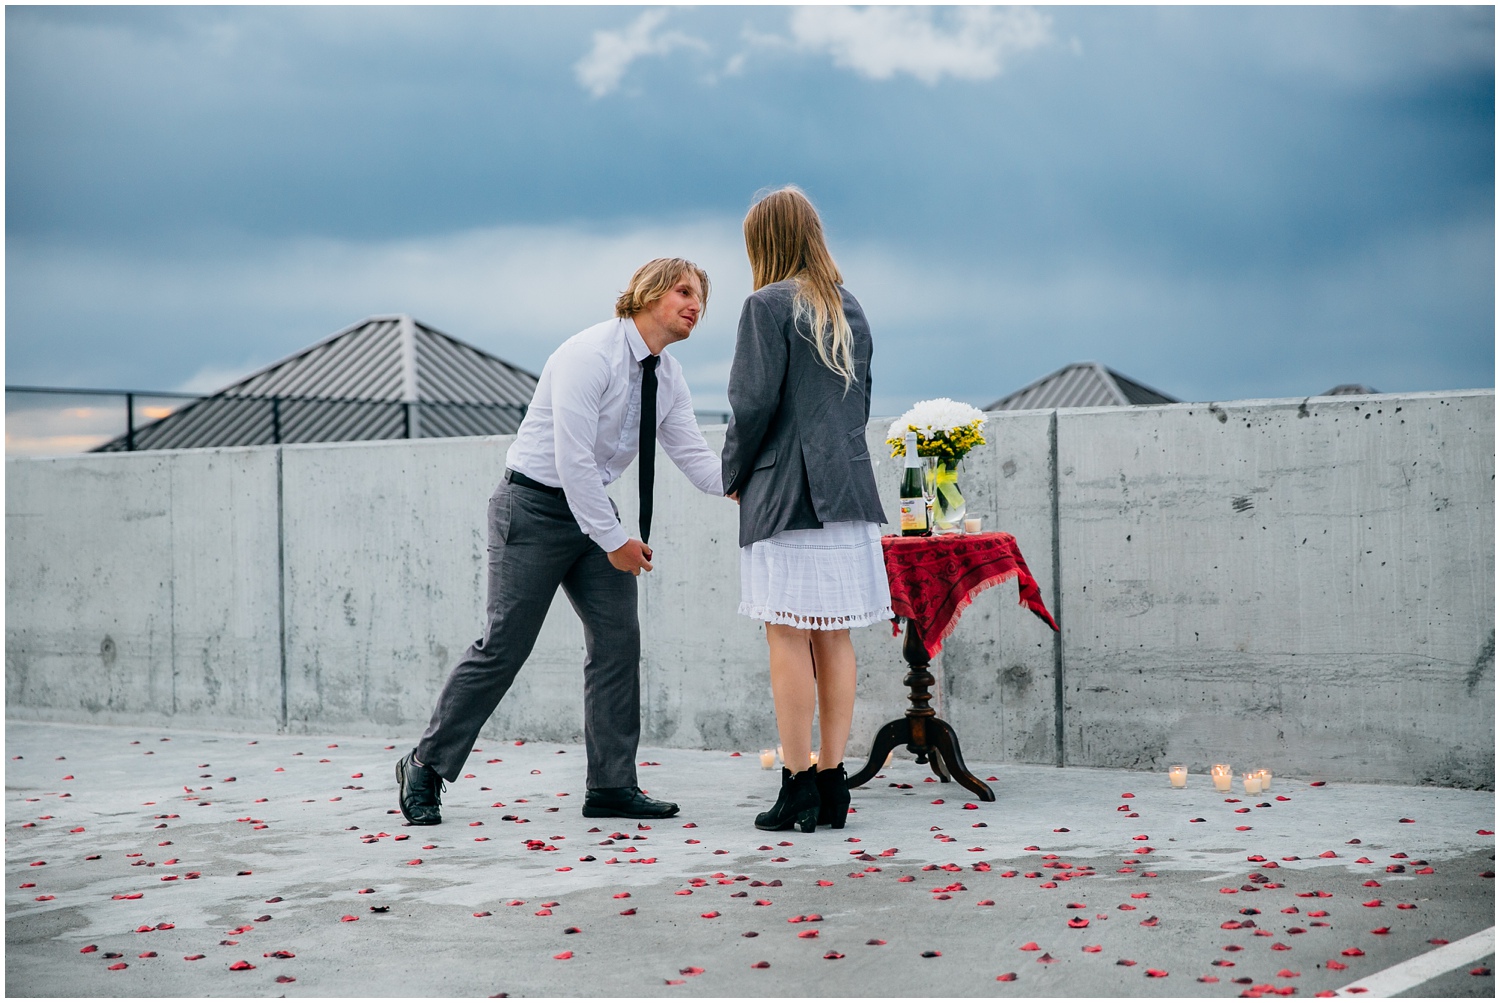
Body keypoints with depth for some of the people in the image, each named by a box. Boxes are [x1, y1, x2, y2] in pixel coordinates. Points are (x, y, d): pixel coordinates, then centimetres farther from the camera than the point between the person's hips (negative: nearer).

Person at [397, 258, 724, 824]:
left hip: (592, 508, 8)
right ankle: (425, 767, 6)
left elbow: (693, 455, 2)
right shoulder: (590, 355, -20)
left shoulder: (667, 379, 6)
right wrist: (614, 540, -20)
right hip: (535, 506, -8)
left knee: (618, 639, 0)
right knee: (504, 647, -8)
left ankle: (611, 787, 5)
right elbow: (572, 458, -23)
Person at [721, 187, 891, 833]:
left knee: (789, 636, -4)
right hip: (847, 491, 7)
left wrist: (734, 476, 2)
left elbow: (754, 404, -11)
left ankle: (798, 787, -4)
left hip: (785, 493, -7)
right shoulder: (850, 310, 14)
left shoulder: (768, 305, -6)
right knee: (834, 637, 7)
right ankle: (832, 781, 10)